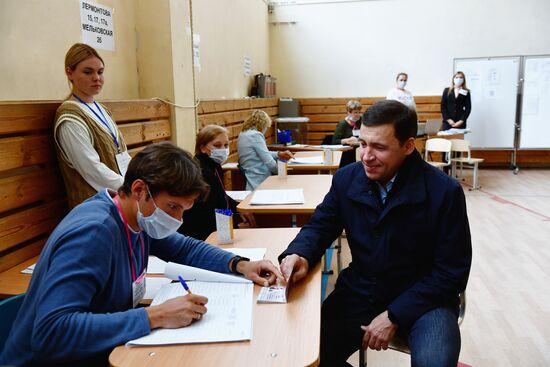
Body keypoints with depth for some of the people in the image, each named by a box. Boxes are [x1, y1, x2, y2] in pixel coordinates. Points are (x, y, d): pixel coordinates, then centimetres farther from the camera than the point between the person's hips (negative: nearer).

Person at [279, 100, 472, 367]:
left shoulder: (444, 192, -15)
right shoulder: (346, 179, -4)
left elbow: (452, 271, -11)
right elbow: (320, 226, 7)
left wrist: (394, 315, -18)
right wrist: (299, 254, -18)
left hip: (423, 298, -2)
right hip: (359, 293, 3)